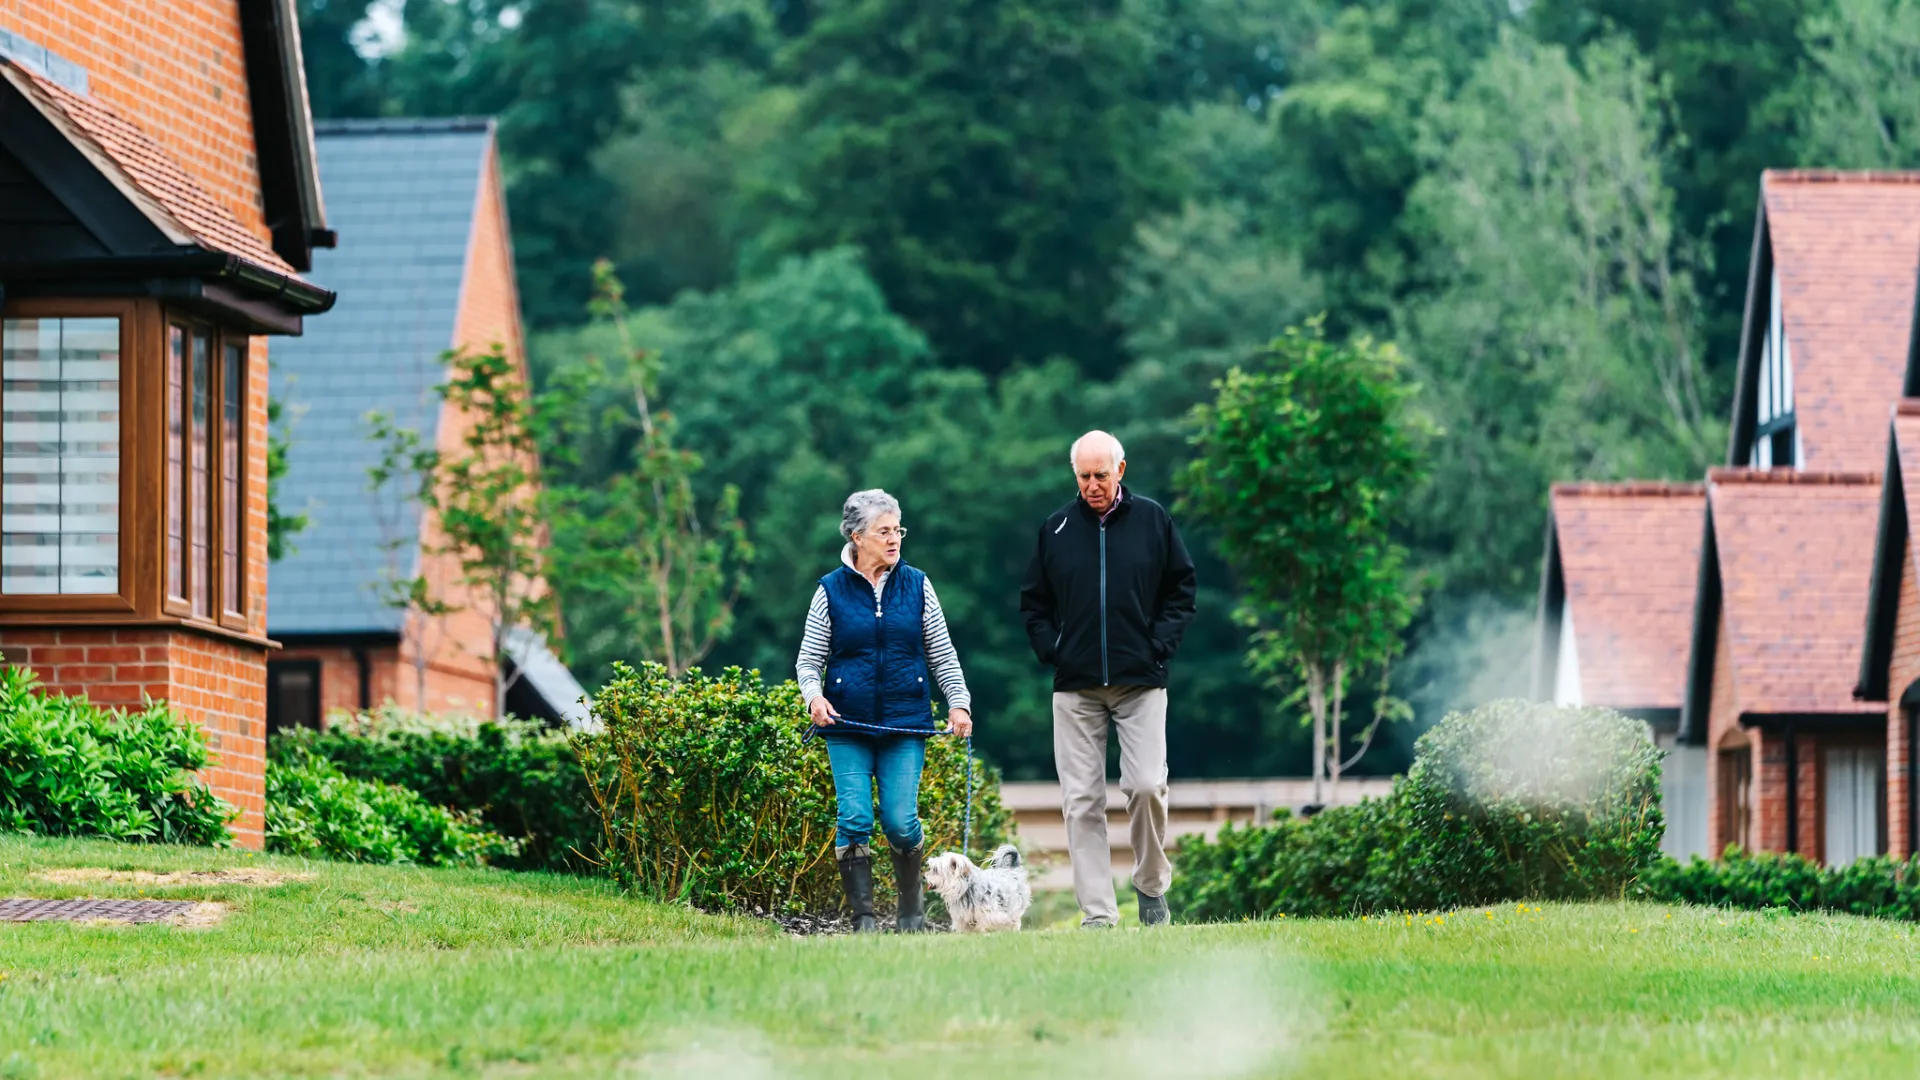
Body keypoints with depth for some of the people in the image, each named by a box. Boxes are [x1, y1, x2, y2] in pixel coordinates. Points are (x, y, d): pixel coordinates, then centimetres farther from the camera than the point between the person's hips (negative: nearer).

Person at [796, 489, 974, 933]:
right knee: (855, 820, -9)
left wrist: (958, 702, 2)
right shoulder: (831, 591, 3)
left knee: (901, 820, -6)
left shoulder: (916, 586, 8)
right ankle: (863, 917, -1)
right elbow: (808, 659, 6)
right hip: (847, 726, -1)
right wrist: (813, 696, -12)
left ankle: (912, 902, 19)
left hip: (906, 724, 1)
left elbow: (942, 654, 13)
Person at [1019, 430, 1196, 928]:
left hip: (1141, 682, -1)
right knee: (1081, 801, -3)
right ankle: (1097, 914, -1)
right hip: (1076, 687, 2)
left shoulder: (1152, 520, 4)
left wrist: (1160, 645, -3)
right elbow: (1033, 602, 15)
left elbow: (1181, 588, 9)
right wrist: (1052, 650, 1)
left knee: (1146, 785, -13)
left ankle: (1152, 883, 12)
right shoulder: (1056, 528, 7)